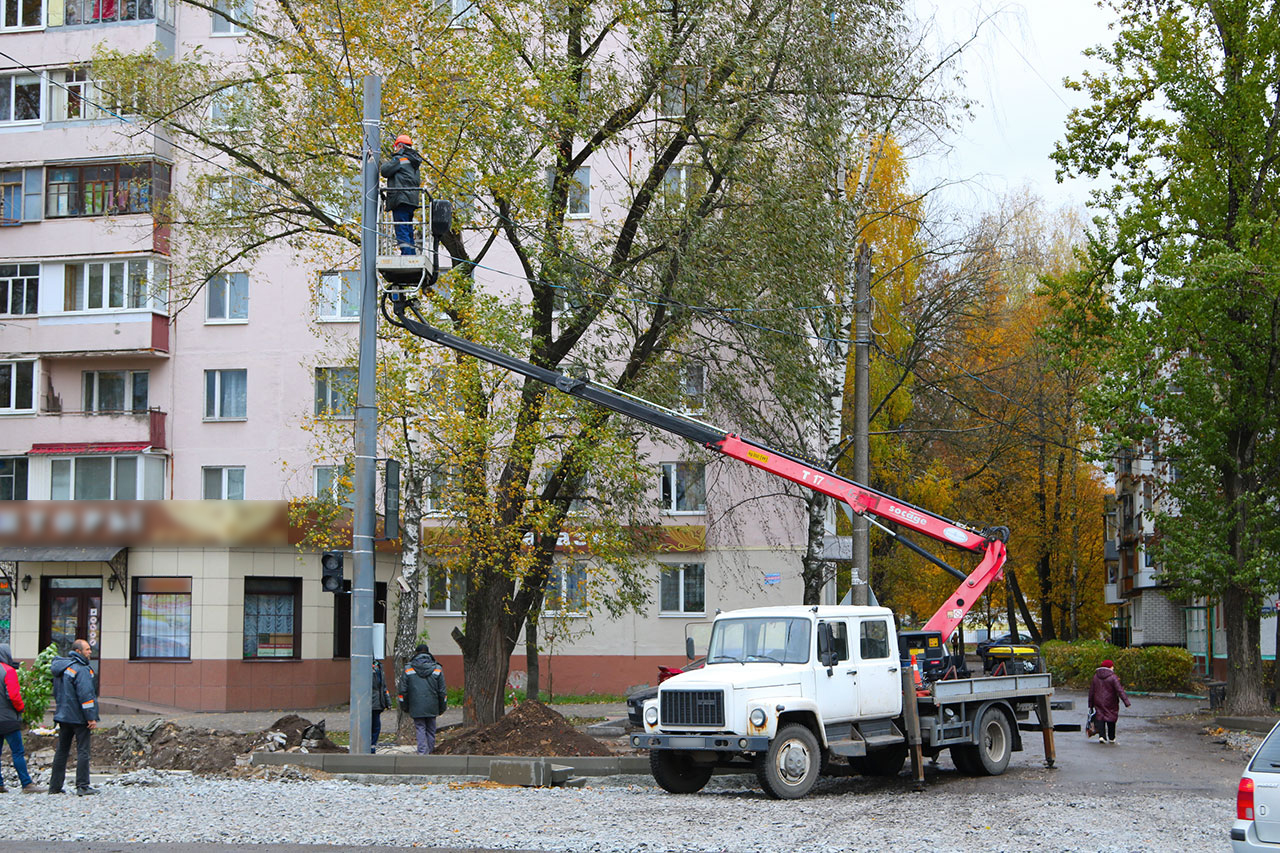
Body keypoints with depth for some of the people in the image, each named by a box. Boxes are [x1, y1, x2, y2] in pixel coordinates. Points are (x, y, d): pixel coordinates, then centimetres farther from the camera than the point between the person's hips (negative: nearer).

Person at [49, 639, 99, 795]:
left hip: (63, 716, 8)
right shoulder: (80, 669, -16)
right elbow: (85, 695, -21)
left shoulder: (60, 668, 12)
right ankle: (82, 786, -5)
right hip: (79, 718, -8)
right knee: (82, 751, -4)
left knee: (61, 750, 12)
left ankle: (55, 786, 14)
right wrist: (91, 718, -18)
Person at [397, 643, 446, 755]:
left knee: (420, 729, 2)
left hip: (416, 707, -1)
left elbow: (403, 690, 2)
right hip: (432, 707, 1)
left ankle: (422, 752, -10)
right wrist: (442, 708, 13)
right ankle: (430, 750, 15)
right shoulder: (437, 669, 2)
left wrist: (405, 706, 12)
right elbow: (442, 691, 5)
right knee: (431, 730, 12)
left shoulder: (408, 669, 0)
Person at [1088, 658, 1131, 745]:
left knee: (1100, 718, 4)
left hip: (1098, 702, 3)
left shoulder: (1096, 676, 6)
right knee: (1111, 720, 10)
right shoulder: (1113, 677, -11)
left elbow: (1091, 691, 11)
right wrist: (1126, 702, -20)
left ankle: (1101, 736, -15)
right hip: (1110, 703, -3)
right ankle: (1111, 738, 18)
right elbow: (1120, 690, -18)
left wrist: (1090, 704, 19)